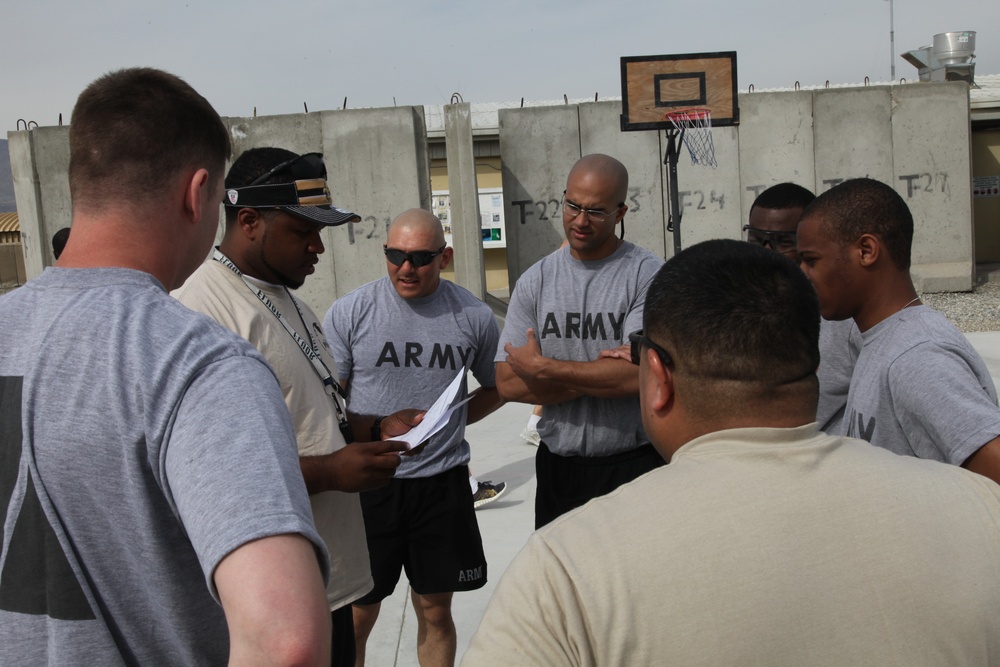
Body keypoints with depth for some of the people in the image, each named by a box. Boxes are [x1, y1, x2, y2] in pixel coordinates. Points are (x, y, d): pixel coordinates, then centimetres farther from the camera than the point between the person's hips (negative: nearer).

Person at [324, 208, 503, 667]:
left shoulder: (474, 317, 0)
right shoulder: (348, 313, -6)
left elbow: (496, 388, 14)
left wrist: (447, 422, 0)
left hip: (443, 483, 2)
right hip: (368, 484, -1)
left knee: (435, 612, 15)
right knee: (355, 617, 8)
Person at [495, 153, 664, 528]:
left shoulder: (648, 274, -10)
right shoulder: (536, 280, 2)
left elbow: (640, 373, -22)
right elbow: (507, 383, -5)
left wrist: (543, 368, -15)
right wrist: (604, 379, -15)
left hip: (634, 465, -4)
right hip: (557, 465, 4)